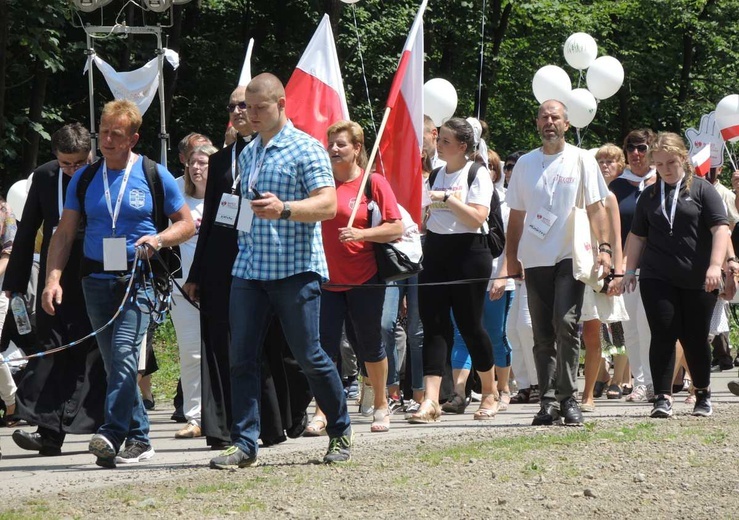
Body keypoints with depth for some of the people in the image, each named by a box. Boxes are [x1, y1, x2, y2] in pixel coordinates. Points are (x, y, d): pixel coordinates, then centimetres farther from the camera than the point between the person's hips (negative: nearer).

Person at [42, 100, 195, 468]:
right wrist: (53, 278, -4)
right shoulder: (84, 179, 9)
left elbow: (186, 224, 9)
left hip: (138, 278, -4)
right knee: (114, 364, 7)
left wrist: (159, 239, -11)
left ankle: (111, 434, -27)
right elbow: (64, 234, 9)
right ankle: (138, 438, 15)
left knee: (124, 355, -20)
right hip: (96, 281, 4)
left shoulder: (155, 176, 2)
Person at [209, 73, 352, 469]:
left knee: (308, 355, -2)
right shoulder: (247, 154, 18)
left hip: (295, 269, -6)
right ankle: (244, 444, 0)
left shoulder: (305, 149, -5)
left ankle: (341, 432, 15)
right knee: (242, 357, -2)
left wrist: (284, 209, -29)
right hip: (249, 269, 6)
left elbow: (327, 205, -15)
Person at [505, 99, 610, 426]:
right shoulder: (525, 164, 13)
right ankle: (547, 401, 7)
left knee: (565, 324, -16)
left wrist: (604, 247, -9)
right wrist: (511, 257, 12)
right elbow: (516, 215, 17)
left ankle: (567, 398, -12)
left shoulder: (581, 160, 4)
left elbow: (596, 207, 2)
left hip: (571, 257, -3)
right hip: (535, 260, 3)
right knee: (542, 334, 4)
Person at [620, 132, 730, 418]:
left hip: (697, 281, -2)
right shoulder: (649, 196, 13)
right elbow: (637, 235, 20)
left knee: (695, 338, 4)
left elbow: (720, 228, -6)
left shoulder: (701, 189, 1)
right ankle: (662, 398, -7)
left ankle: (703, 394, 24)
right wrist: (630, 270, 13)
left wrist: (715, 265, -17)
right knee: (663, 335, -8)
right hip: (657, 279, 2)